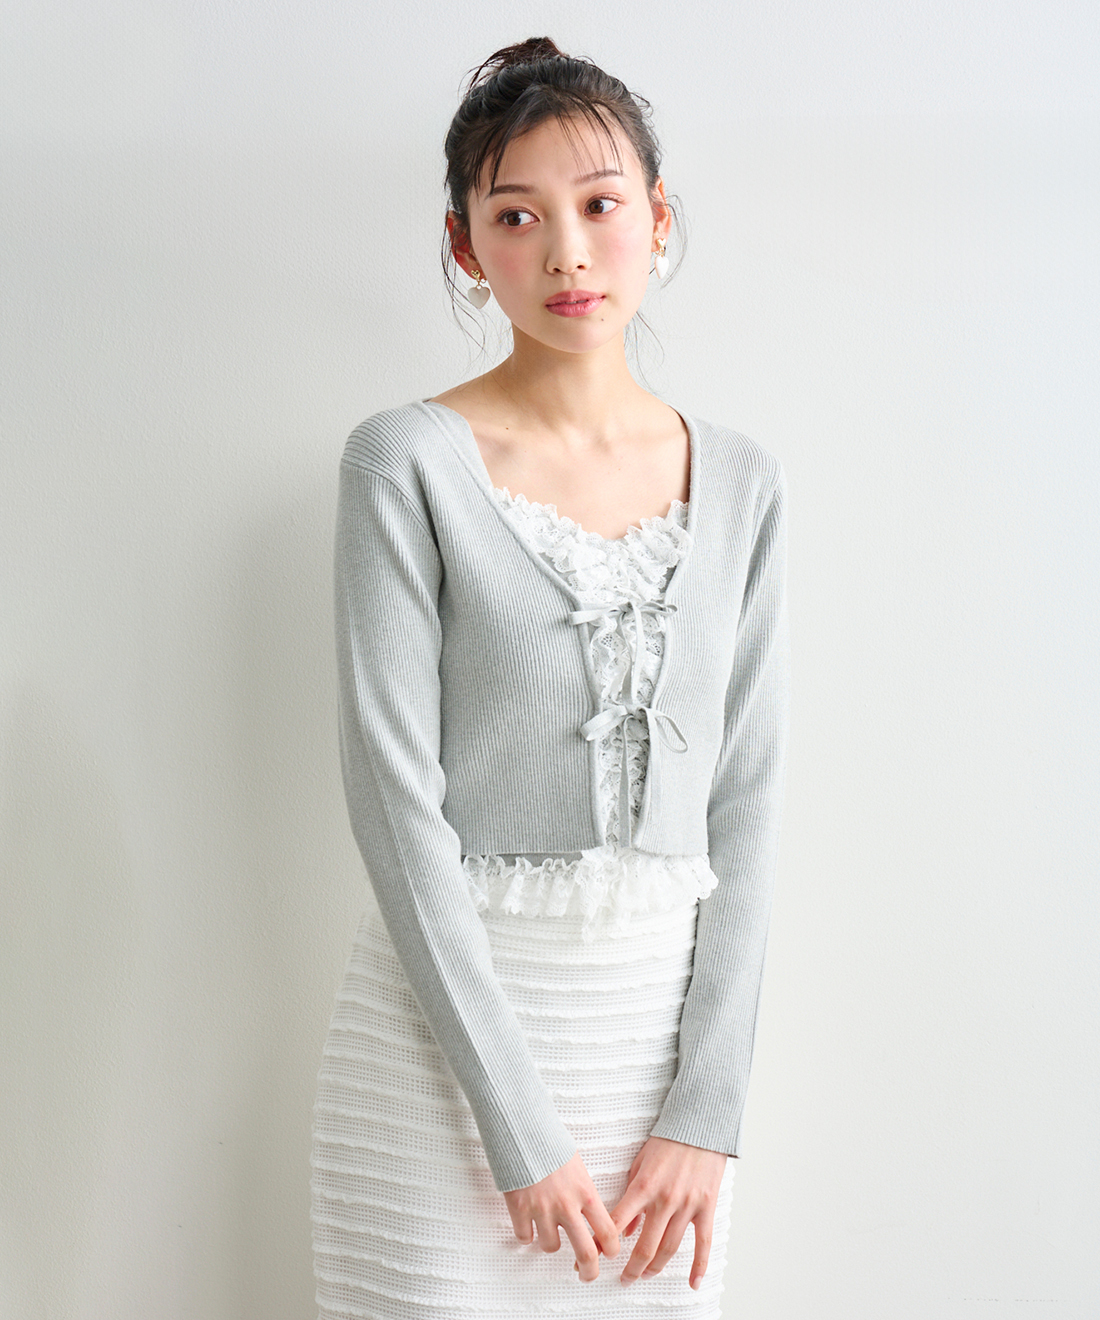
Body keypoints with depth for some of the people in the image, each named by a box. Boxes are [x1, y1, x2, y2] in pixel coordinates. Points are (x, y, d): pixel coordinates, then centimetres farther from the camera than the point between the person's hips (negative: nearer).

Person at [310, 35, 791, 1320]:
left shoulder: (743, 484, 5)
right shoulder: (408, 464, -7)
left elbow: (746, 794, 3)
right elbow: (396, 793, -12)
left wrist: (709, 1106, -4)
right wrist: (516, 1121, -14)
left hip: (664, 1032, 4)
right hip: (450, 1031, -3)